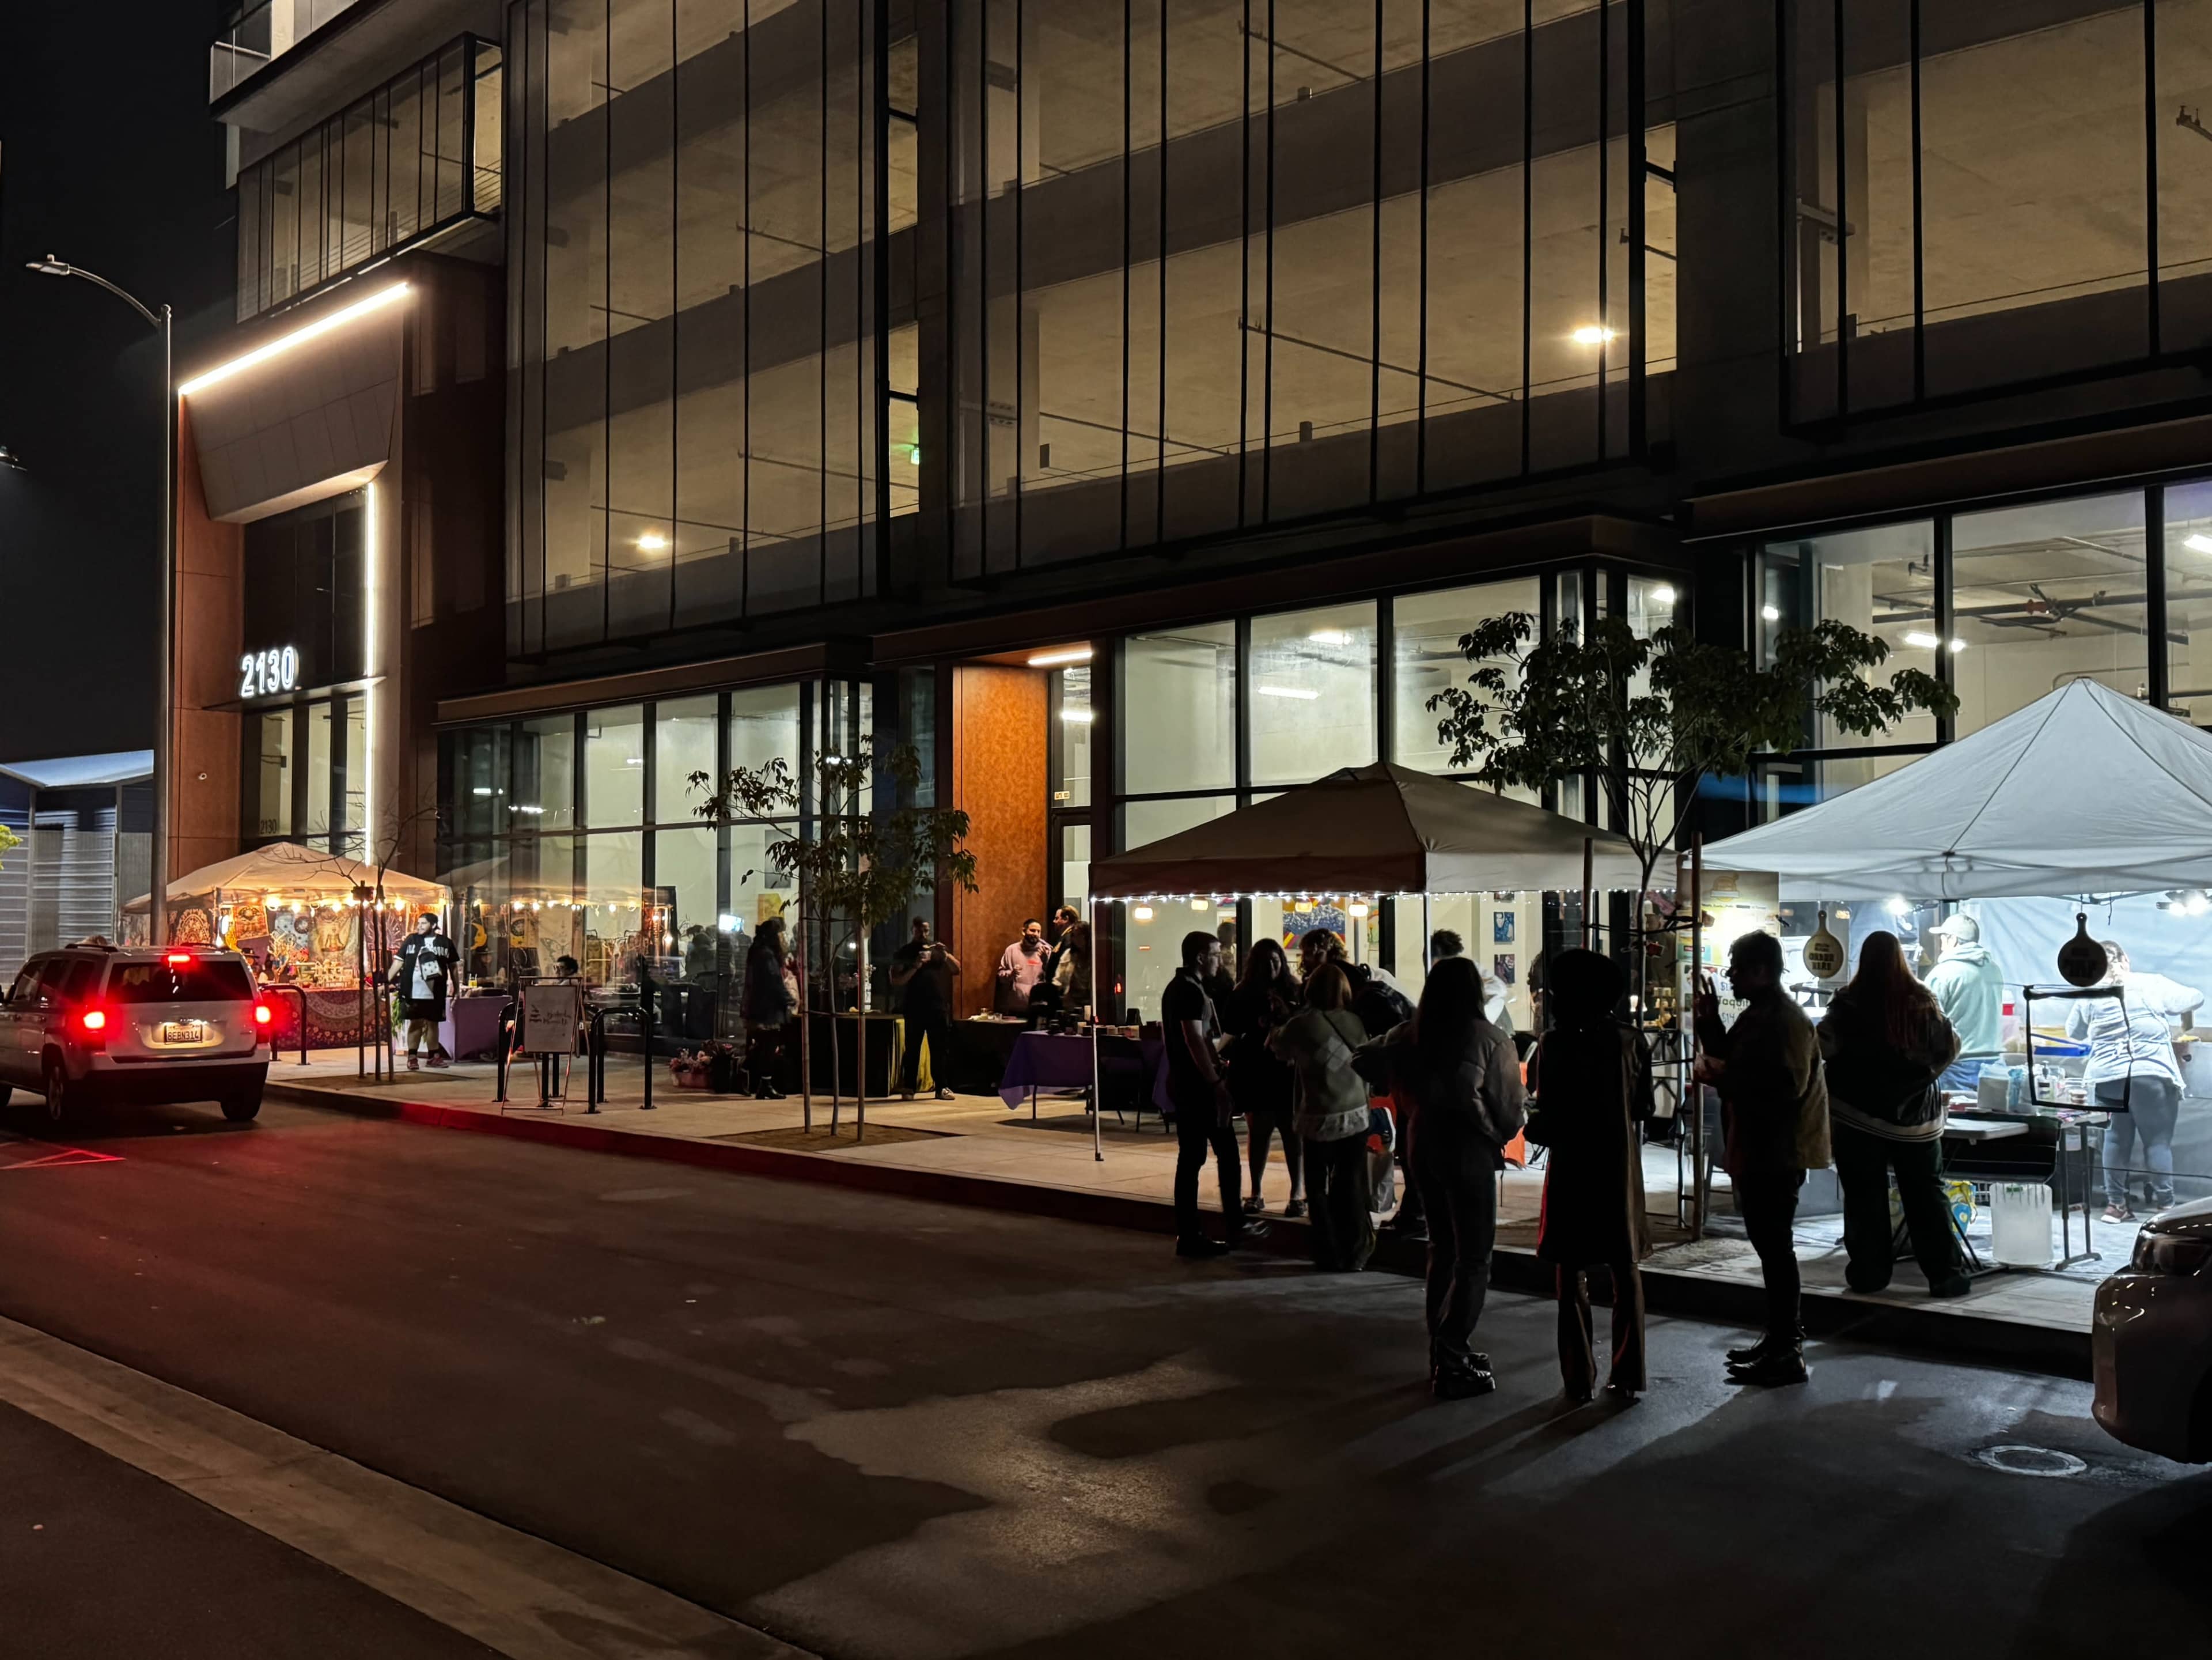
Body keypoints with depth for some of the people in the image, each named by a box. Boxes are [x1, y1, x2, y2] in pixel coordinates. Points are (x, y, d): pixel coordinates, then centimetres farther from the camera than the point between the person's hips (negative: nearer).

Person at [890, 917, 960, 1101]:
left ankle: (941, 1087, 7)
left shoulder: (936, 948, 11)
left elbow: (957, 970, 6)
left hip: (937, 1006, 2)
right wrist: (916, 966, -20)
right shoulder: (903, 953, 2)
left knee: (939, 1049, 3)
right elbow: (896, 981, -8)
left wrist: (945, 955, -11)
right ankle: (908, 1088, 3)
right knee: (912, 1049, -1)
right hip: (914, 1008, -2)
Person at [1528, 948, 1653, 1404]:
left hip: (1571, 1167, -2)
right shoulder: (1630, 1041, -2)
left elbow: (1544, 1117, -12)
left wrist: (1536, 1128, 8)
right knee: (1627, 1273, 12)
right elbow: (1644, 1108, 3)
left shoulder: (1555, 1045, -10)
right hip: (1621, 1167, 3)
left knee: (1572, 1275, 6)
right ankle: (1628, 1376, 12)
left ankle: (1580, 1378, 7)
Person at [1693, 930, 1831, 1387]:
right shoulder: (1756, 1015, 15)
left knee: (1775, 1247, -6)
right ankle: (1780, 1338, 27)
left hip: (1777, 1155, -11)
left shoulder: (1786, 1021, -18)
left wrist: (1721, 1076, -22)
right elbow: (1734, 1064, 20)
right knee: (1770, 1246, 17)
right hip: (1754, 1152, 11)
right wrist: (1711, 1023, 10)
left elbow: (1786, 1086, -27)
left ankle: (1787, 1353, 0)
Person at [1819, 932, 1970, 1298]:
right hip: (1915, 1116, 1)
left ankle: (1868, 1272, 10)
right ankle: (1943, 1275, 10)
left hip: (1858, 1114, -1)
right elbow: (1950, 1047, 5)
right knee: (1926, 1196, 9)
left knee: (1865, 1197, 7)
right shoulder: (1921, 1001, -5)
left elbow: (1820, 1048, -11)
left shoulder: (1848, 1004, -11)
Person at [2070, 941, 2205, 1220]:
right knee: (2158, 1141, 2)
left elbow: (2073, 1031, 16)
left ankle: (2116, 1204, 15)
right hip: (2151, 1076, -3)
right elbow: (2195, 998, 11)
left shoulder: (2090, 996, 5)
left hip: (2107, 1079, 3)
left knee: (2117, 1139, 11)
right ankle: (2164, 1206, 2)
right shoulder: (2152, 985, 1)